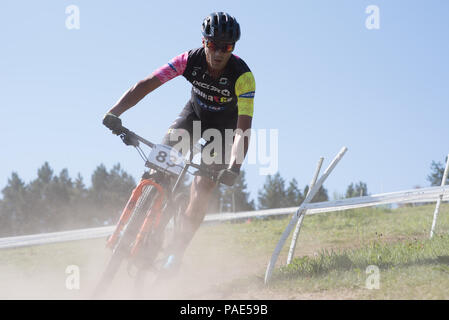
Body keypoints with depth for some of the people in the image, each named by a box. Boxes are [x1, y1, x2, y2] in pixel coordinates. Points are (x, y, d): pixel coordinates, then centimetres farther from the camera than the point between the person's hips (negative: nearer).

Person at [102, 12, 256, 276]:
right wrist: (115, 112, -43)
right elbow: (147, 84, -29)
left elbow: (244, 128, -37)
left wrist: (235, 167, -53)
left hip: (225, 126, -3)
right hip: (195, 113, 3)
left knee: (202, 192, -14)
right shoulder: (190, 60, -26)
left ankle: (177, 254, -1)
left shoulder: (243, 76, -33)